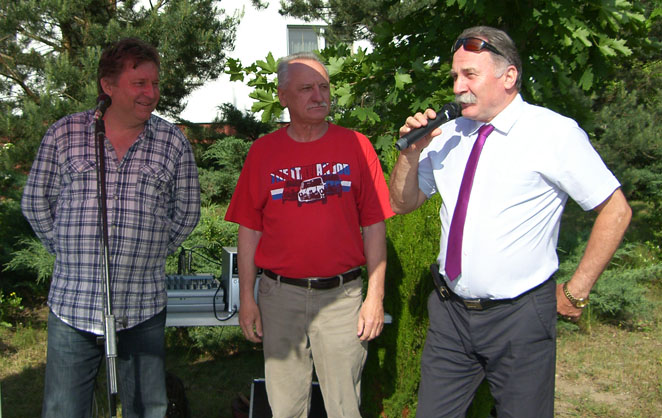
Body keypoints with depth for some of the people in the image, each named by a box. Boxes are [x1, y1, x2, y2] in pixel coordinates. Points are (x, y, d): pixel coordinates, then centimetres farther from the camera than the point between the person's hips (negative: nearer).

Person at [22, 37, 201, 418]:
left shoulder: (173, 142, 2)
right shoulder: (64, 134, 1)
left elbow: (187, 213, 10)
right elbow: (37, 203, 9)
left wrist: (148, 255, 8)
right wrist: (71, 253, 7)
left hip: (143, 310, 1)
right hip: (73, 305, 0)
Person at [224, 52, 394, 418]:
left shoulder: (355, 146, 1)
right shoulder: (263, 151, 4)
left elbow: (373, 225, 1)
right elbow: (249, 229, 5)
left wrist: (376, 295, -3)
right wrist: (246, 297, 2)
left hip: (342, 294, -1)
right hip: (280, 294, 1)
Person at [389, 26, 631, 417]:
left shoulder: (555, 133, -10)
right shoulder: (448, 134, 5)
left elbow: (616, 210, -7)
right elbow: (402, 203, 11)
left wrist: (576, 292, -6)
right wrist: (410, 152, -7)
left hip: (519, 316, -4)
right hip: (451, 312, 5)